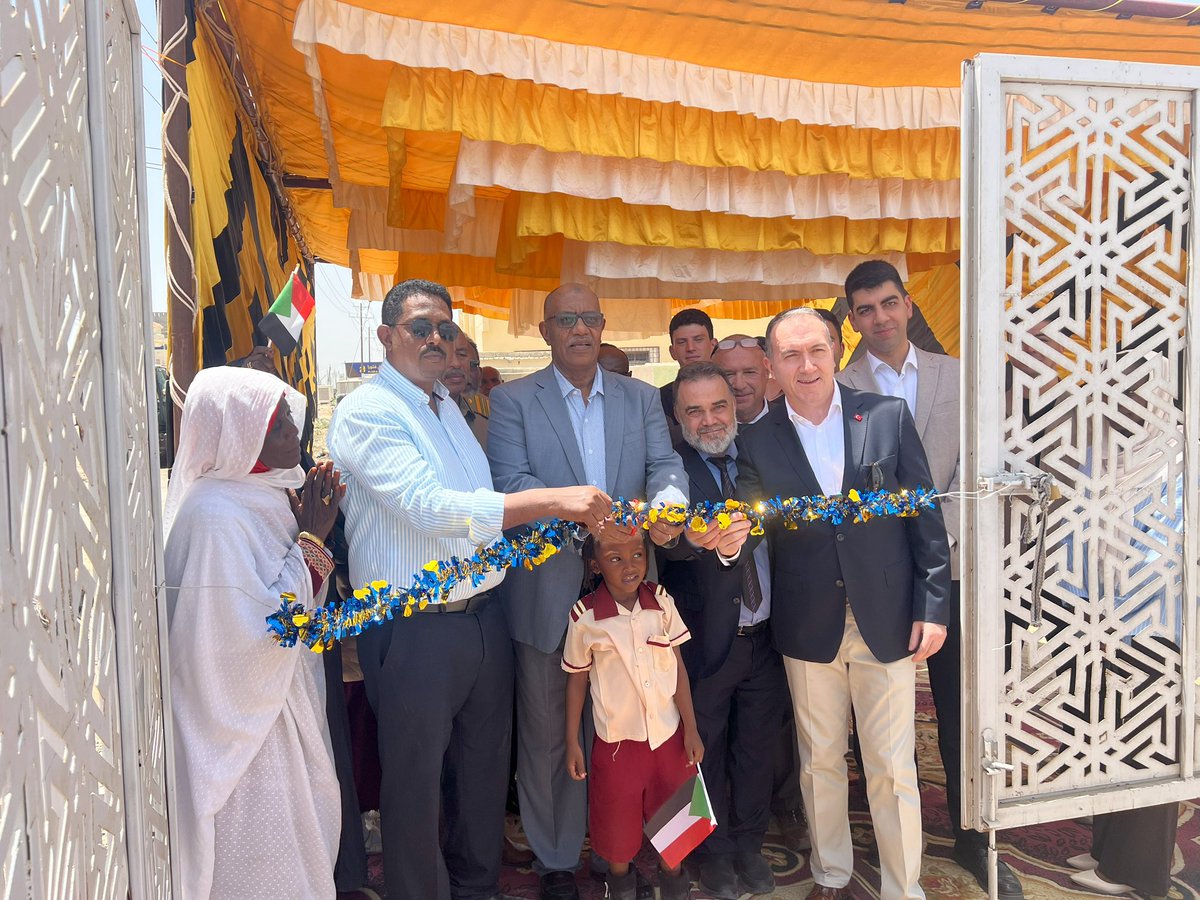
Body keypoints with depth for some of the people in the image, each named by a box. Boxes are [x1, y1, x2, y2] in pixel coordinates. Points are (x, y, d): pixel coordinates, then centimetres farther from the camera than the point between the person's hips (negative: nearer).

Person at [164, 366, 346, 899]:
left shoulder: (265, 496, 4)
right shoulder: (214, 515, -24)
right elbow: (263, 629, -26)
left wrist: (313, 530, -4)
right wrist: (311, 538, -21)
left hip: (280, 705, 9)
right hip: (244, 724, -9)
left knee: (299, 845, 22)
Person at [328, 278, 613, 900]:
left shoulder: (449, 406, 14)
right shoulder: (368, 411, -13)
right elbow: (429, 505, -25)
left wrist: (575, 515, 9)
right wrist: (553, 501, -28)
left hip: (483, 616, 8)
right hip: (413, 632, -8)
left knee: (484, 769, 20)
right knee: (416, 784, 8)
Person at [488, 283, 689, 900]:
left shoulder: (641, 398, 9)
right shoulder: (512, 400, -1)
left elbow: (666, 465, 0)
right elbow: (510, 482, -12)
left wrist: (668, 501, -24)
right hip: (549, 595, -2)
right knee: (546, 733, 11)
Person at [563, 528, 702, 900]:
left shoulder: (661, 602, -8)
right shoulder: (585, 616, -14)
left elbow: (677, 667, -2)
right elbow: (576, 679, -3)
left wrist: (691, 729, -1)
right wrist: (572, 742, 1)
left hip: (668, 733, 2)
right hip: (617, 739, -2)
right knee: (617, 818, 12)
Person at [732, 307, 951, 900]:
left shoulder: (888, 416, -3)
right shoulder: (757, 442, -1)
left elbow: (926, 516, -1)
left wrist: (933, 606, -4)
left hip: (888, 622, -1)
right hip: (809, 627, 1)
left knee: (893, 767, 8)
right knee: (820, 762, 16)